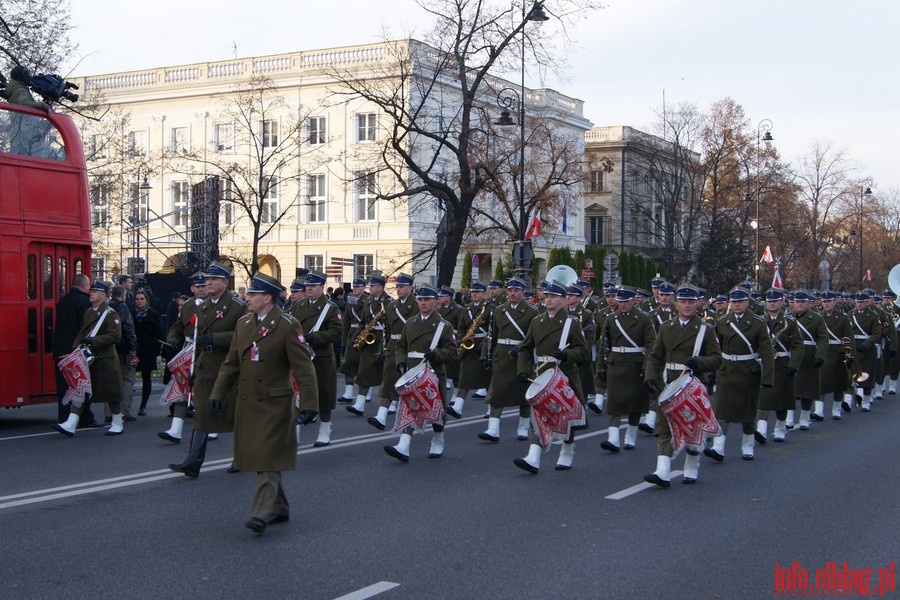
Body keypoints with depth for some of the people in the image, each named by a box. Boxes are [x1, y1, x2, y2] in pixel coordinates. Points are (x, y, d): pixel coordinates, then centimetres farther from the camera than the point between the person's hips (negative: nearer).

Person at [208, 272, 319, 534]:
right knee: (257, 457, 12)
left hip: (274, 404, -7)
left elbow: (303, 368, -13)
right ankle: (279, 509, 25)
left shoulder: (288, 326, -10)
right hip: (246, 403, 7)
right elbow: (230, 363, 15)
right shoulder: (243, 323, 9)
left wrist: (308, 405, -19)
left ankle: (261, 513, -12)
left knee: (268, 458, -10)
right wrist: (217, 395, 11)